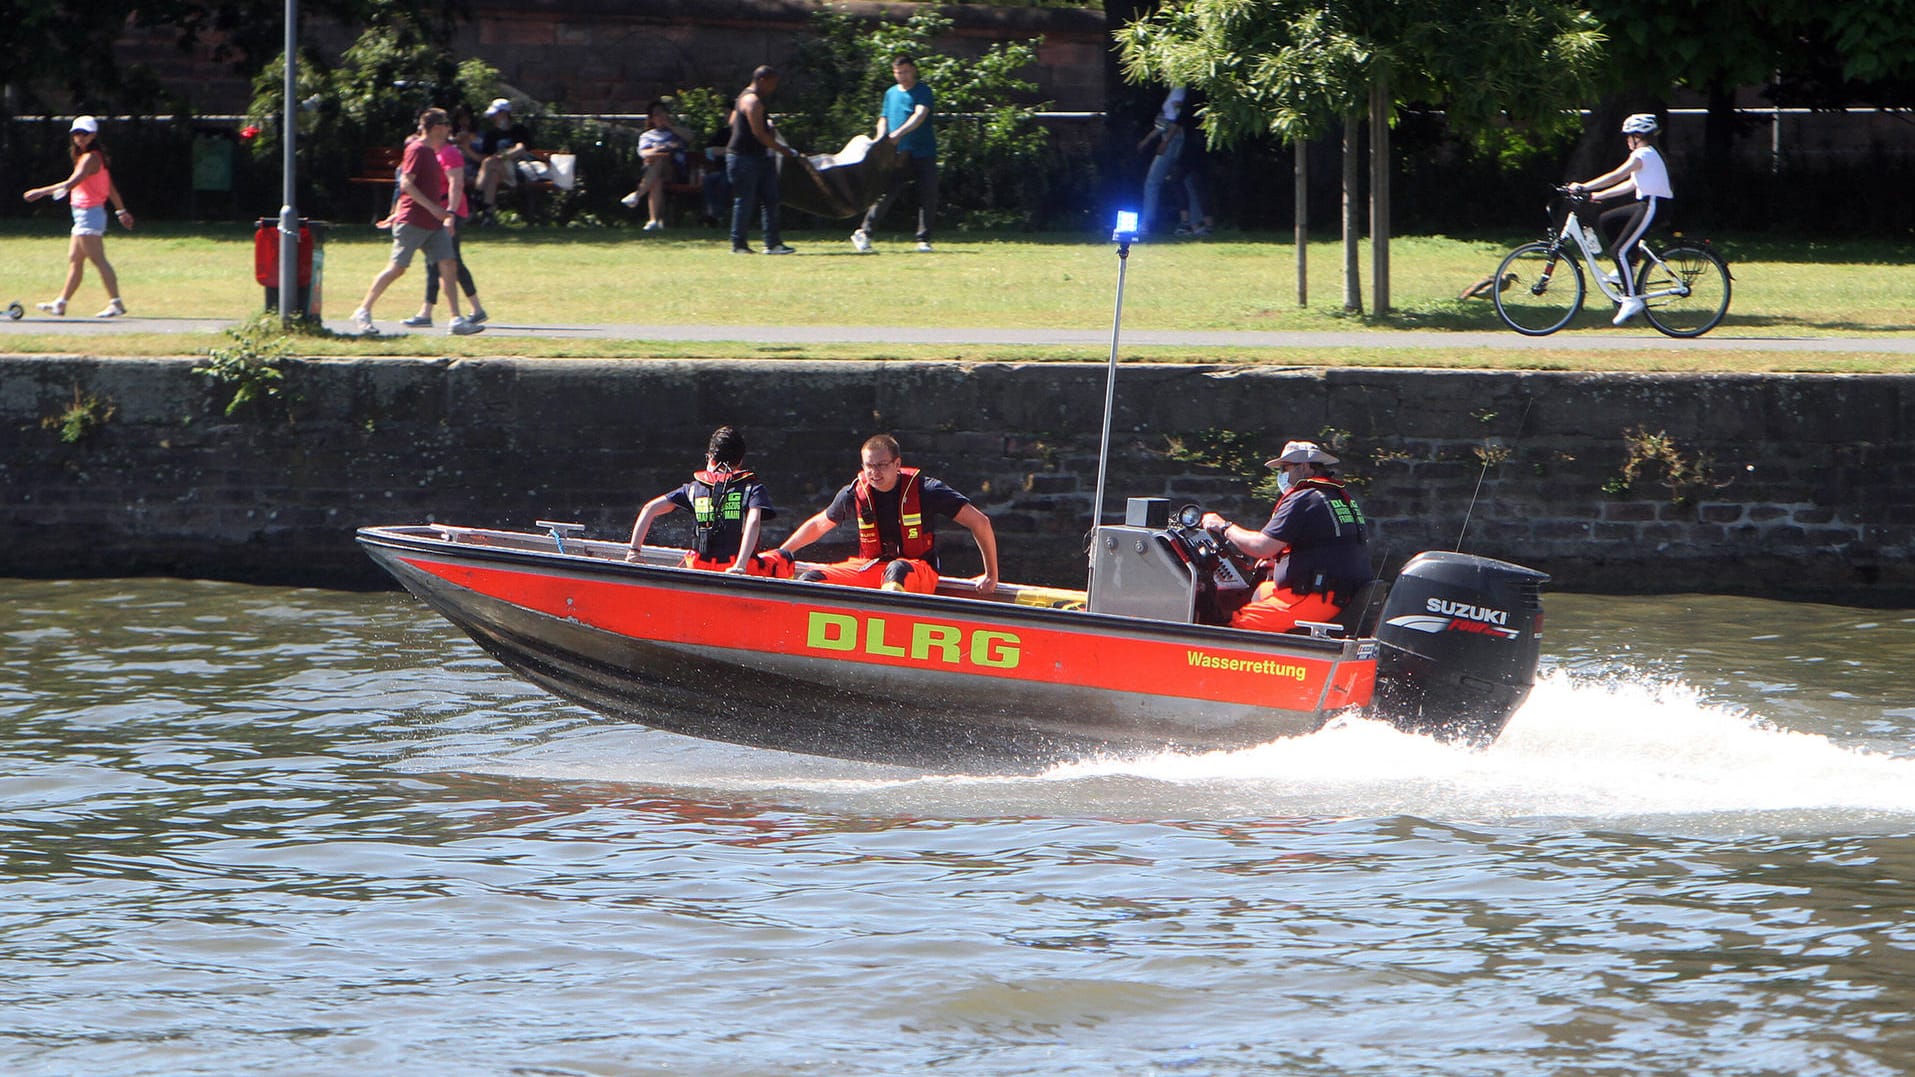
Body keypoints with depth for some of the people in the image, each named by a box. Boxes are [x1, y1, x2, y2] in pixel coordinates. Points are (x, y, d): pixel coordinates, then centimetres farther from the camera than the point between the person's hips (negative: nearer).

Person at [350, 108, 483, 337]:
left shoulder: (431, 152, 18)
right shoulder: (417, 150, -10)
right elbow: (406, 183, -18)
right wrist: (433, 208, -21)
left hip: (433, 224, 9)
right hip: (413, 221, -9)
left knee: (448, 265, -2)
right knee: (397, 268, -6)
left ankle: (456, 320, -5)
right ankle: (362, 312, 5)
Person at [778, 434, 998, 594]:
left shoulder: (924, 490, -9)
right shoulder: (855, 494, 1)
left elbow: (980, 523, -5)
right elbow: (818, 525, 21)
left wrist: (991, 576, -2)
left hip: (918, 573, -5)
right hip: (869, 567, 5)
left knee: (897, 570, -42)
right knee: (813, 579, -19)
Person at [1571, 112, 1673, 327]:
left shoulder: (1643, 154, -12)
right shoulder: (1649, 154, 19)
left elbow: (1615, 176, -18)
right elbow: (1631, 184, 21)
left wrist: (1584, 187, -16)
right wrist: (1599, 195, 19)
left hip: (1653, 206, -10)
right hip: (1647, 204, 10)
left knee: (1620, 250, -12)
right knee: (1606, 221, 14)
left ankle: (1632, 299, -14)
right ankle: (1626, 269, 13)